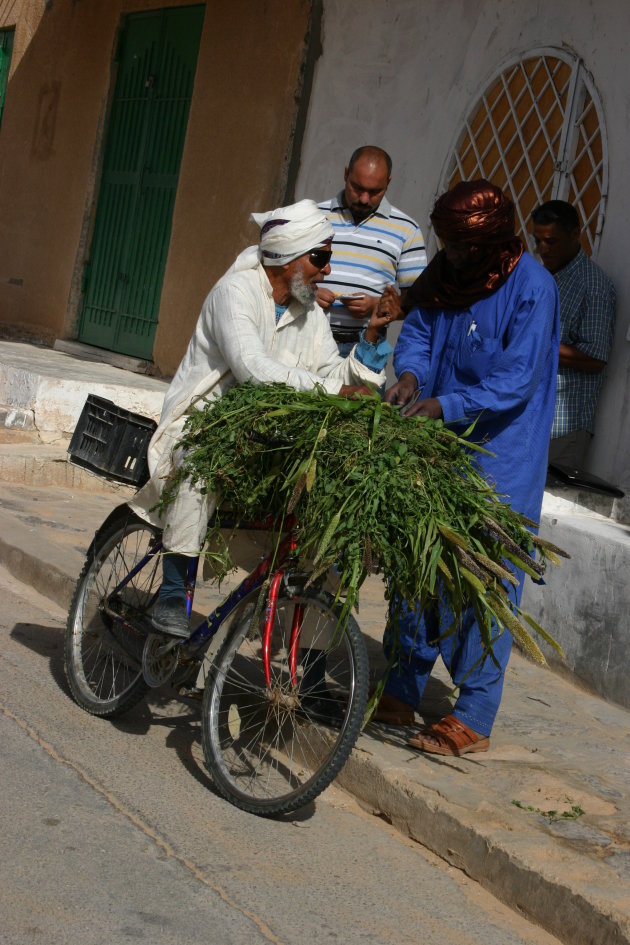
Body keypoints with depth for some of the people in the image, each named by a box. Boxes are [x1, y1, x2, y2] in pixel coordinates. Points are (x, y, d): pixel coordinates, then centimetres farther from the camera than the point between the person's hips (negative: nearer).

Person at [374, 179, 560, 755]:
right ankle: (401, 693, 25)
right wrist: (411, 374, -11)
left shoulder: (532, 288, -16)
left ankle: (474, 718, 5)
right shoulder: (444, 274, 4)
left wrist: (444, 404, -27)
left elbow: (517, 380, -20)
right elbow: (418, 331, 11)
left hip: (500, 459, -7)